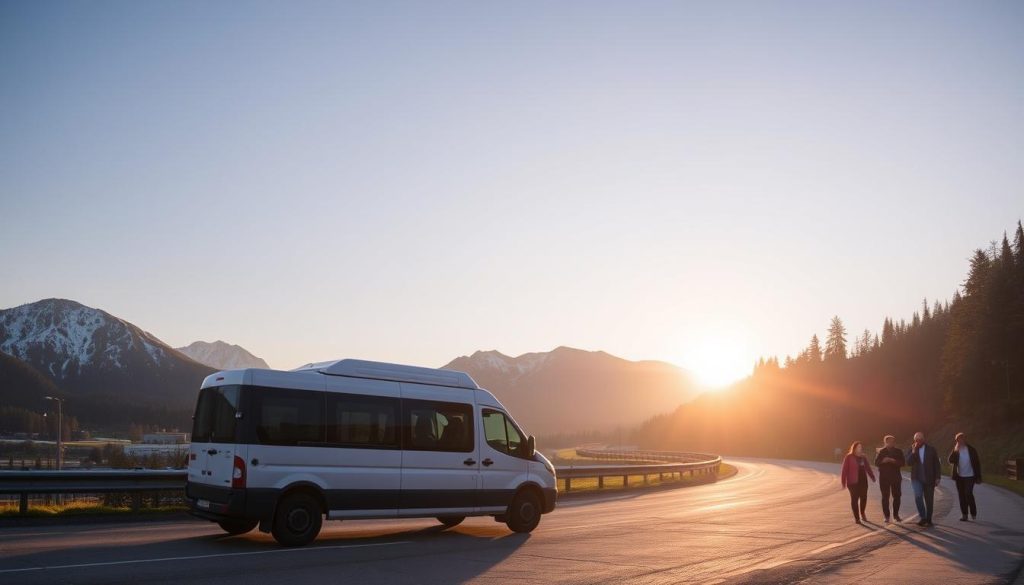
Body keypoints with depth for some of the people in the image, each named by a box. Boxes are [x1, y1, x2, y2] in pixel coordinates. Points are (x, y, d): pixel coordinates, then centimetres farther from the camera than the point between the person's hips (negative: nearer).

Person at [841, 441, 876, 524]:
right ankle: (856, 517, 5)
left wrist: (872, 476, 8)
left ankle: (862, 513, 31)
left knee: (863, 497, 6)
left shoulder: (863, 458, 12)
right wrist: (844, 482, -12)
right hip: (853, 482, -5)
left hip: (863, 480, 5)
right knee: (854, 499, -2)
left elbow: (868, 468, 17)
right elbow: (845, 470, -9)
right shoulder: (849, 457, -6)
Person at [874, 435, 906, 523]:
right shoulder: (881, 451, 2)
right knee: (885, 497, 0)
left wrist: (894, 461, -22)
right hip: (884, 477, -1)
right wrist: (883, 460, -21)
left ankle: (896, 515, 15)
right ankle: (886, 516, 4)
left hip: (896, 477, 1)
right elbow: (876, 463, -2)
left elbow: (903, 462, -5)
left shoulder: (898, 451, 3)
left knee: (897, 496, 2)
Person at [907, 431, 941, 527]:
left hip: (929, 479, 0)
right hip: (916, 478, 0)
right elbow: (908, 462, -7)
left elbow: (936, 464, 3)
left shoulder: (931, 449, 2)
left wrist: (937, 477, -2)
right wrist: (913, 452, -18)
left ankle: (928, 520, 17)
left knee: (929, 500, 5)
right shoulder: (911, 450, 5)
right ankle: (923, 517, -7)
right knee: (918, 496, -18)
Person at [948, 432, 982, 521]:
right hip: (959, 477, 3)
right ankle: (964, 515, 12)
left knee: (968, 494, -15)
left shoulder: (971, 450, -2)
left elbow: (977, 464, 1)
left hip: (969, 476, -3)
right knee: (962, 496, 5)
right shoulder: (955, 451, 3)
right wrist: (955, 451, -22)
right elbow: (950, 461, -11)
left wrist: (978, 477, -3)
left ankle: (973, 513, 3)